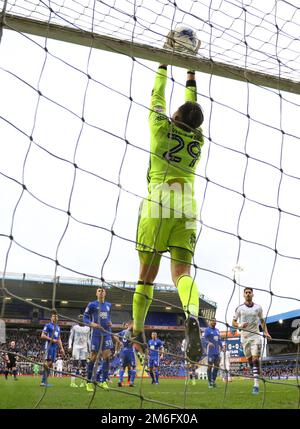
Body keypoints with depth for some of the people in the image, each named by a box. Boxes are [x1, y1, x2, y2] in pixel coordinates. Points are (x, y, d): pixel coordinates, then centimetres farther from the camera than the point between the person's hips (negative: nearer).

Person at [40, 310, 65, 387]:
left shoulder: (58, 327, 20)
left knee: (50, 364, 6)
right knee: (47, 363, -12)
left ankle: (43, 381, 11)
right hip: (49, 346, -8)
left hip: (55, 347, 8)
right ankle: (44, 381, -10)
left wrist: (61, 348, 15)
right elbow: (42, 336, -9)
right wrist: (52, 340, -15)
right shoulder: (48, 325, -2)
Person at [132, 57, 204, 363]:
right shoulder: (198, 140, 17)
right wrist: (191, 78, 46)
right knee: (182, 272, -5)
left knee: (147, 274, 7)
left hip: (157, 205, -2)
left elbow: (157, 97, 23)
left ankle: (137, 331, 13)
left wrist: (162, 66, 36)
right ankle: (192, 316, -34)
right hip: (186, 209, 2)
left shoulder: (162, 129, 8)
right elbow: (193, 108, 33)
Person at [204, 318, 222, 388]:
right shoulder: (207, 330, -3)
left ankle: (213, 381, 20)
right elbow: (205, 338, -14)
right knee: (210, 366, -3)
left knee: (217, 366, 8)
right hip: (210, 351, -6)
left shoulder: (217, 330, 18)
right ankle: (209, 382, 6)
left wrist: (221, 346, 15)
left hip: (217, 351, 7)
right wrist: (208, 342, -32)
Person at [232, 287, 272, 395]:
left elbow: (262, 320, 17)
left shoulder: (258, 307, 4)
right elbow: (233, 322, 5)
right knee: (249, 359, 6)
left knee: (255, 359, -11)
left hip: (255, 336, -1)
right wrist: (239, 325, -16)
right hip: (244, 337, 1)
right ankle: (256, 376, 28)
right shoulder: (239, 308, 1)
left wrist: (266, 332, 8)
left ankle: (256, 384, -12)